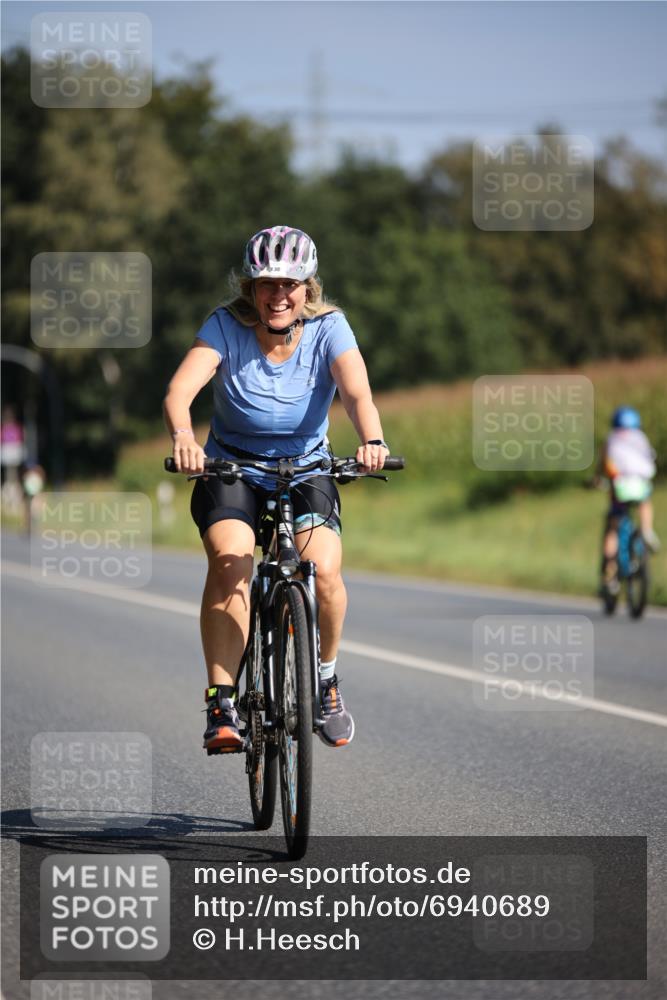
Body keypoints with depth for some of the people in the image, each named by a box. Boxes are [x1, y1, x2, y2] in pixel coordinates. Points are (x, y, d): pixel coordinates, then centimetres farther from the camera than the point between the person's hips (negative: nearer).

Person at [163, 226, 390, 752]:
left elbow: (357, 391, -28)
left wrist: (372, 441, -50)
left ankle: (325, 677, 4)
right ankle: (222, 706, -26)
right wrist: (182, 435, -51)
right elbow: (181, 388, -28)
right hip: (231, 471, -1)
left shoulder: (328, 328, -11)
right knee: (230, 564, -29)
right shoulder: (227, 326, -13)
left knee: (324, 571, -24)